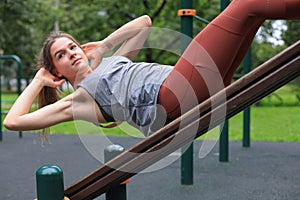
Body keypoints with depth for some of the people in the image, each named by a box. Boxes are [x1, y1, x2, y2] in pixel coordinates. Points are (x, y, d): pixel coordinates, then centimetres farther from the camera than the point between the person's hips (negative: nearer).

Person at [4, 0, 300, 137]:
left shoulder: (110, 62, 32)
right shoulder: (76, 101, 15)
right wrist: (38, 81, 19)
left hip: (194, 88, 8)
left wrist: (102, 46, 33)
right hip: (169, 102, -8)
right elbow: (12, 121, 9)